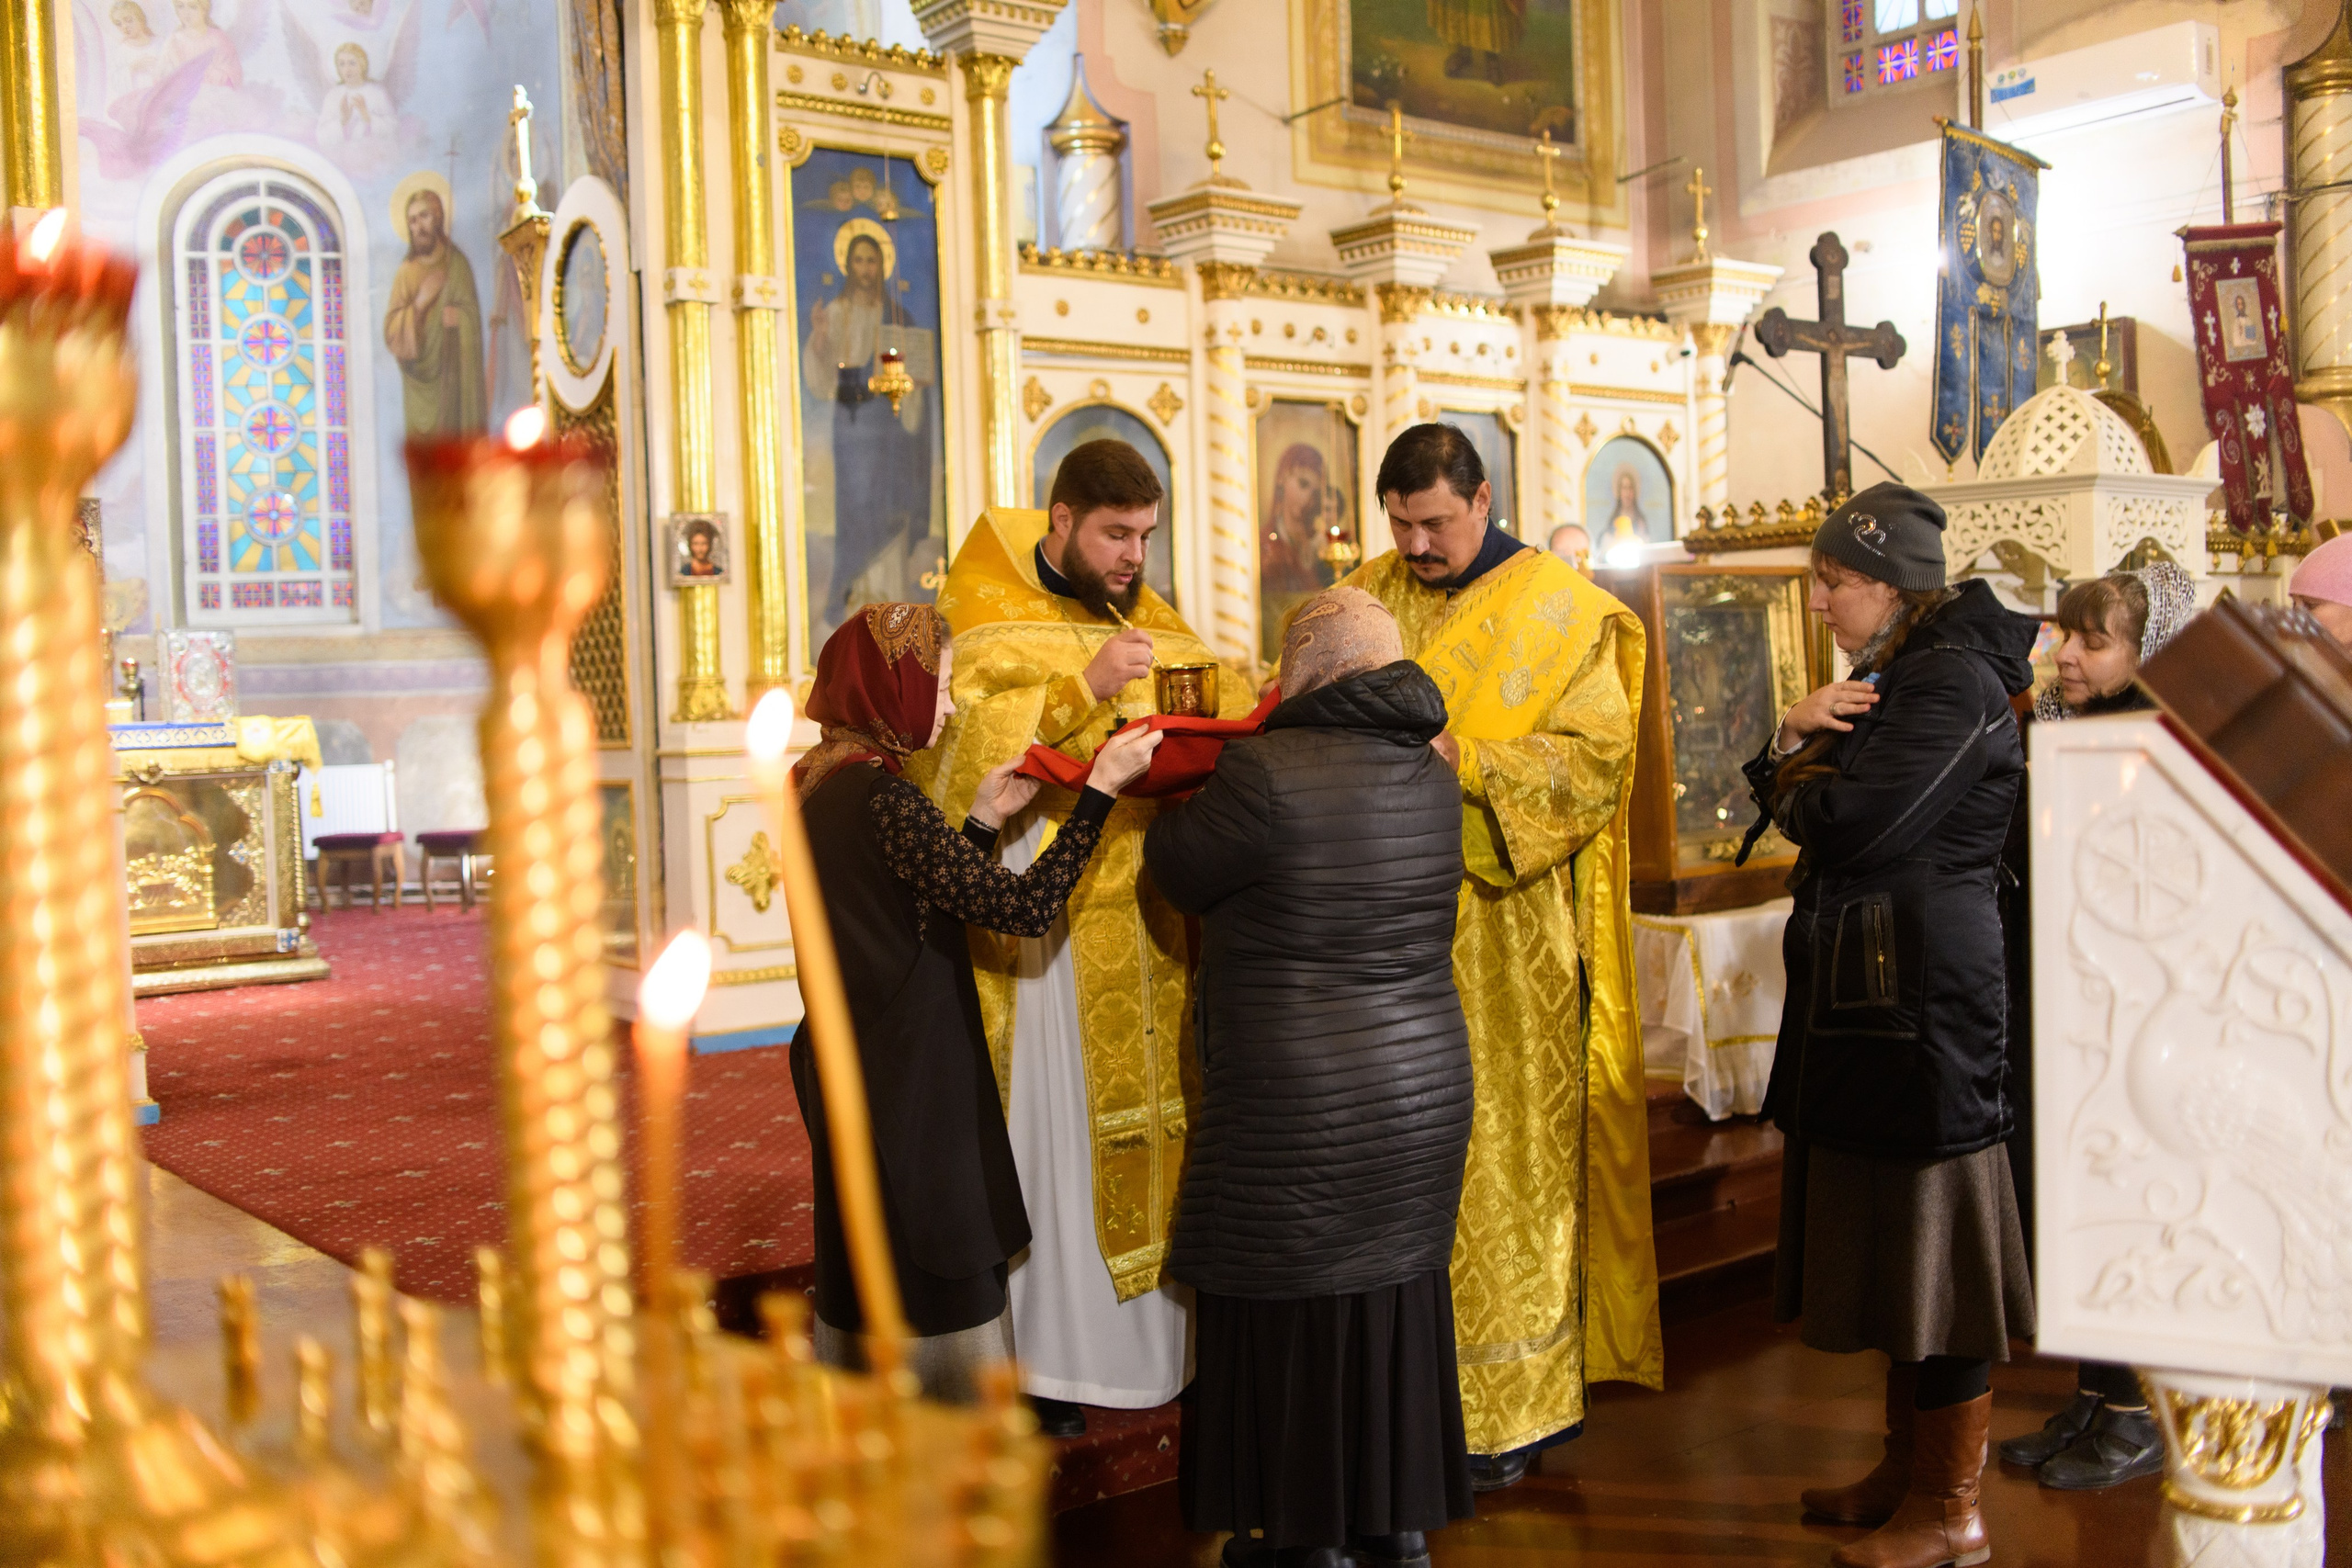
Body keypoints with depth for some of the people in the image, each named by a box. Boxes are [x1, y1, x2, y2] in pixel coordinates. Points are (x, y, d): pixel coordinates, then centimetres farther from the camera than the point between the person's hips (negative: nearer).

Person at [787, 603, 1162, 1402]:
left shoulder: (814, 788, 7)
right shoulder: (880, 797, -21)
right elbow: (1025, 905, -21)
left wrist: (983, 820, 9)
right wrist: (1100, 788, -16)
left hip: (846, 1080, 10)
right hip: (911, 1088, -10)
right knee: (939, 1306, 0)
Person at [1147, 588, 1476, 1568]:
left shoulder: (1266, 771, -19)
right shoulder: (1431, 774, 4)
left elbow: (1181, 874, -5)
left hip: (1298, 1103, -7)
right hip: (1425, 1083, 7)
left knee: (1292, 1311, 8)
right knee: (1396, 1293, 17)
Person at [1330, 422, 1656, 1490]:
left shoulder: (1558, 610, -1)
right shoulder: (1368, 595, 11)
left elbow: (1597, 756, -8)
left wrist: (1462, 761, -20)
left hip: (1505, 931, -3)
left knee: (1502, 1154, 2)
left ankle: (1509, 1408, 13)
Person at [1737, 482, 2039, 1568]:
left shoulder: (1952, 681, -14)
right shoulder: (1884, 675, 17)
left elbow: (1854, 826, -23)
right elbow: (1795, 807, 15)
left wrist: (1801, 784, -2)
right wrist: (1794, 735, -5)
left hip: (1924, 993, -10)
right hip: (1862, 990, 10)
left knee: (1934, 1236, -1)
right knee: (1888, 1231, 16)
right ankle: (1906, 1466, 29)